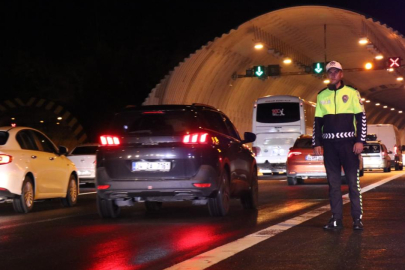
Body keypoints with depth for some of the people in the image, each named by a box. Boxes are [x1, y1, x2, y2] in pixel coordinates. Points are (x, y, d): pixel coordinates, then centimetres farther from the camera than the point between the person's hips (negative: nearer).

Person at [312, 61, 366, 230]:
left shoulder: (352, 92, 4)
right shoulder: (322, 95, 11)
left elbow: (361, 118, 2)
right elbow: (317, 121, 12)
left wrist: (360, 140, -7)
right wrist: (316, 143, 5)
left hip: (348, 142, -3)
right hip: (329, 143, 3)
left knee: (353, 181, -3)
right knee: (333, 182, 4)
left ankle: (357, 218, 2)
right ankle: (336, 219, 7)